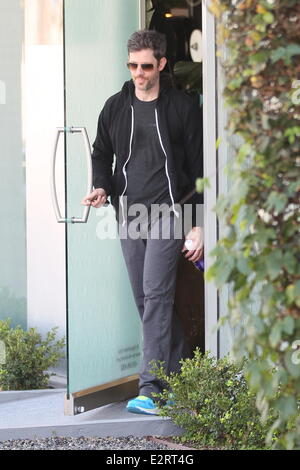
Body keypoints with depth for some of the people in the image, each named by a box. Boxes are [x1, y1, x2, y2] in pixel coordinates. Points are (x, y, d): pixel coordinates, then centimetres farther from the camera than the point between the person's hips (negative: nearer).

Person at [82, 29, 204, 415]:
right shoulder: (116, 107, 9)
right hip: (128, 214, 5)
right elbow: (102, 154, 21)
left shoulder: (183, 108, -2)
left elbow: (199, 169, -2)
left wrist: (199, 226, -6)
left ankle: (151, 387, -14)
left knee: (156, 296, -13)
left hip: (167, 213, -5)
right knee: (145, 299, 8)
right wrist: (102, 187, 0)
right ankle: (180, 373, 21)